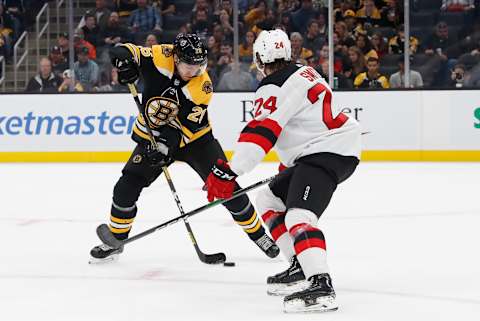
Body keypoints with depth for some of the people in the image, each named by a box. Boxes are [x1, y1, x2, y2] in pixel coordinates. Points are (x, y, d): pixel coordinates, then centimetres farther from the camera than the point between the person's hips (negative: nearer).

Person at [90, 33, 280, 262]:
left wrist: (167, 145, -35)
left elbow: (189, 125, -23)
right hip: (153, 135, 1)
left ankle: (257, 233, 12)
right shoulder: (160, 58, -22)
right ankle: (115, 240, 13)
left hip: (194, 138, -1)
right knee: (126, 187, -7)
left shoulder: (202, 85, -23)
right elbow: (120, 52, -16)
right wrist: (125, 62, -38)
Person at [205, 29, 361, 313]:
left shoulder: (276, 88, -13)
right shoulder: (302, 72, 18)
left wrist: (228, 172, -26)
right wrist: (289, 163, 41)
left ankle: (320, 286, -43)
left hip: (327, 151, -11)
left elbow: (260, 132, -24)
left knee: (298, 216, -26)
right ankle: (302, 267, 16)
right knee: (270, 200, 18)